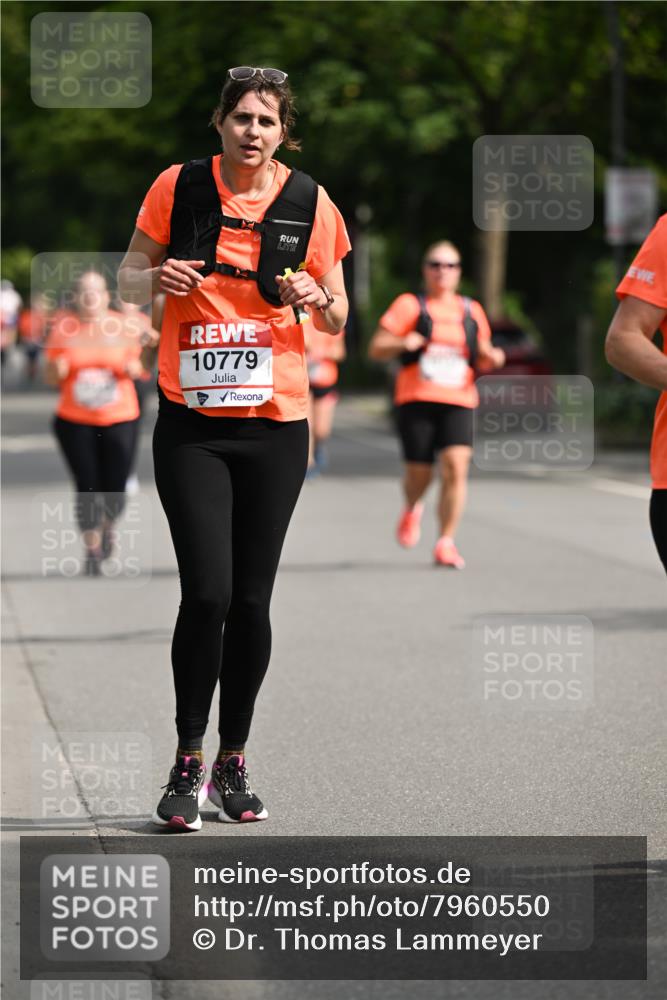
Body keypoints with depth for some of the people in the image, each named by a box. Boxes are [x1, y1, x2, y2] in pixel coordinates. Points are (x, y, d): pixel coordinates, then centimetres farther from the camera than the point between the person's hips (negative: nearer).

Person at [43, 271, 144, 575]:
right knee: (86, 488, -3)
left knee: (114, 491, -2)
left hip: (120, 419, 0)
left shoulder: (121, 326, 2)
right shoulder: (63, 326, 1)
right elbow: (50, 377, 6)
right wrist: (57, 369, -16)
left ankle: (107, 526, 33)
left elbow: (136, 365, 12)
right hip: (75, 422, 0)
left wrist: (133, 368, -10)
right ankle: (91, 549, 15)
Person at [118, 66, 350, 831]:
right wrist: (156, 279, -13)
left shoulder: (309, 202, 1)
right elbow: (128, 280, 10)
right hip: (190, 423, -1)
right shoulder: (178, 187, 0)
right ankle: (187, 763, 2)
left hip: (274, 423, 1)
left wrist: (317, 299, -14)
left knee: (250, 599, 3)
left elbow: (337, 322, 9)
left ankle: (233, 762, 18)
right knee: (206, 593, -12)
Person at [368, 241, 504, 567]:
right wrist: (403, 343, -17)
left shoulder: (471, 311, 16)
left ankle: (446, 542, -9)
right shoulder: (410, 305, 5)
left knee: (456, 467, -16)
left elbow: (481, 357, 26)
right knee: (419, 472, 0)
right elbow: (376, 349, 2)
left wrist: (491, 358, 3)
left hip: (458, 402, 2)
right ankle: (412, 510, 36)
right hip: (416, 399, -2)